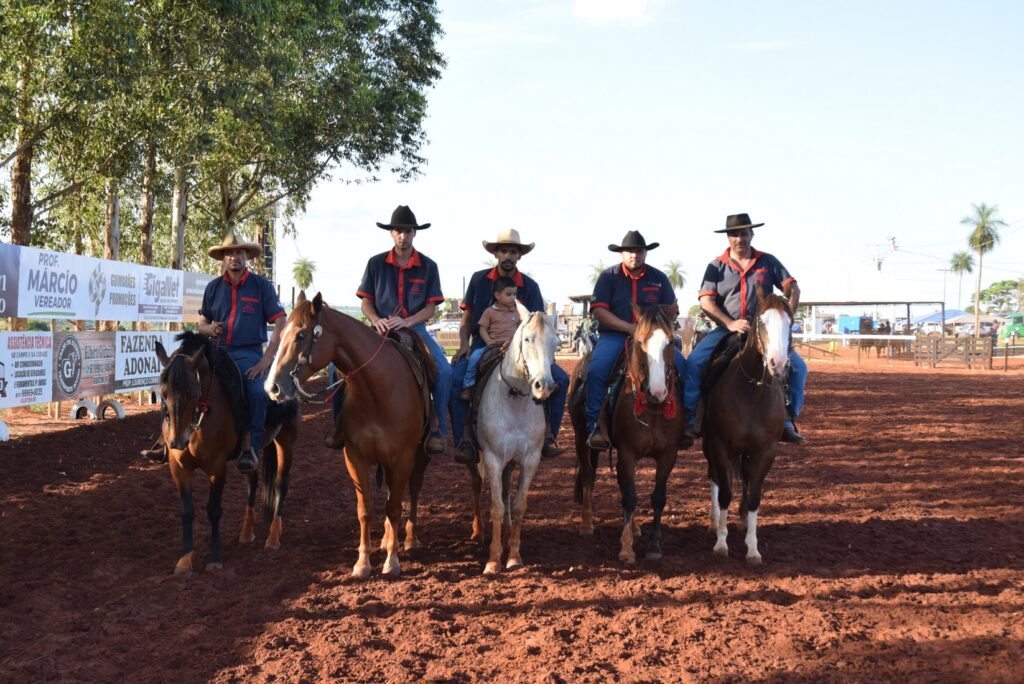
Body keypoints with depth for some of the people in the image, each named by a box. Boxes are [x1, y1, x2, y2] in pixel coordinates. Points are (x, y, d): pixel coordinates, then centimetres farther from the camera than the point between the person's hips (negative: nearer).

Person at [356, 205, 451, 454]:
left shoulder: (428, 266, 4)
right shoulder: (376, 263, 4)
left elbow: (430, 308, -1)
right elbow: (366, 302, 5)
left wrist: (407, 322, -19)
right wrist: (377, 320, -17)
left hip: (415, 328, 0)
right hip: (383, 329, 0)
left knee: (444, 370, -23)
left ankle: (437, 428, -8)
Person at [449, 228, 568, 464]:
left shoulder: (530, 287, 2)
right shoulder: (479, 279, 3)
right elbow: (466, 318, 9)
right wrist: (464, 344, -7)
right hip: (482, 345, -1)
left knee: (560, 378, -18)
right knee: (455, 378, -30)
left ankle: (547, 438, -8)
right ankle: (465, 441, -22)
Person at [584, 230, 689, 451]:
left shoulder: (658, 278, 10)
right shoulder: (608, 276, 2)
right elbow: (599, 311, -7)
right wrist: (631, 328, -17)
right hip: (615, 335, -2)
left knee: (681, 365, -21)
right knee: (597, 370, -30)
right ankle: (595, 426, -25)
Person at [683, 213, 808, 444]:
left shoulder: (768, 262, 7)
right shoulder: (716, 267, 4)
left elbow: (793, 290, 5)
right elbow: (706, 301, -5)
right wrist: (730, 323, -21)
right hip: (726, 330, -1)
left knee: (798, 366, -16)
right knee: (694, 361, -23)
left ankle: (787, 422, -6)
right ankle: (688, 418, -15)